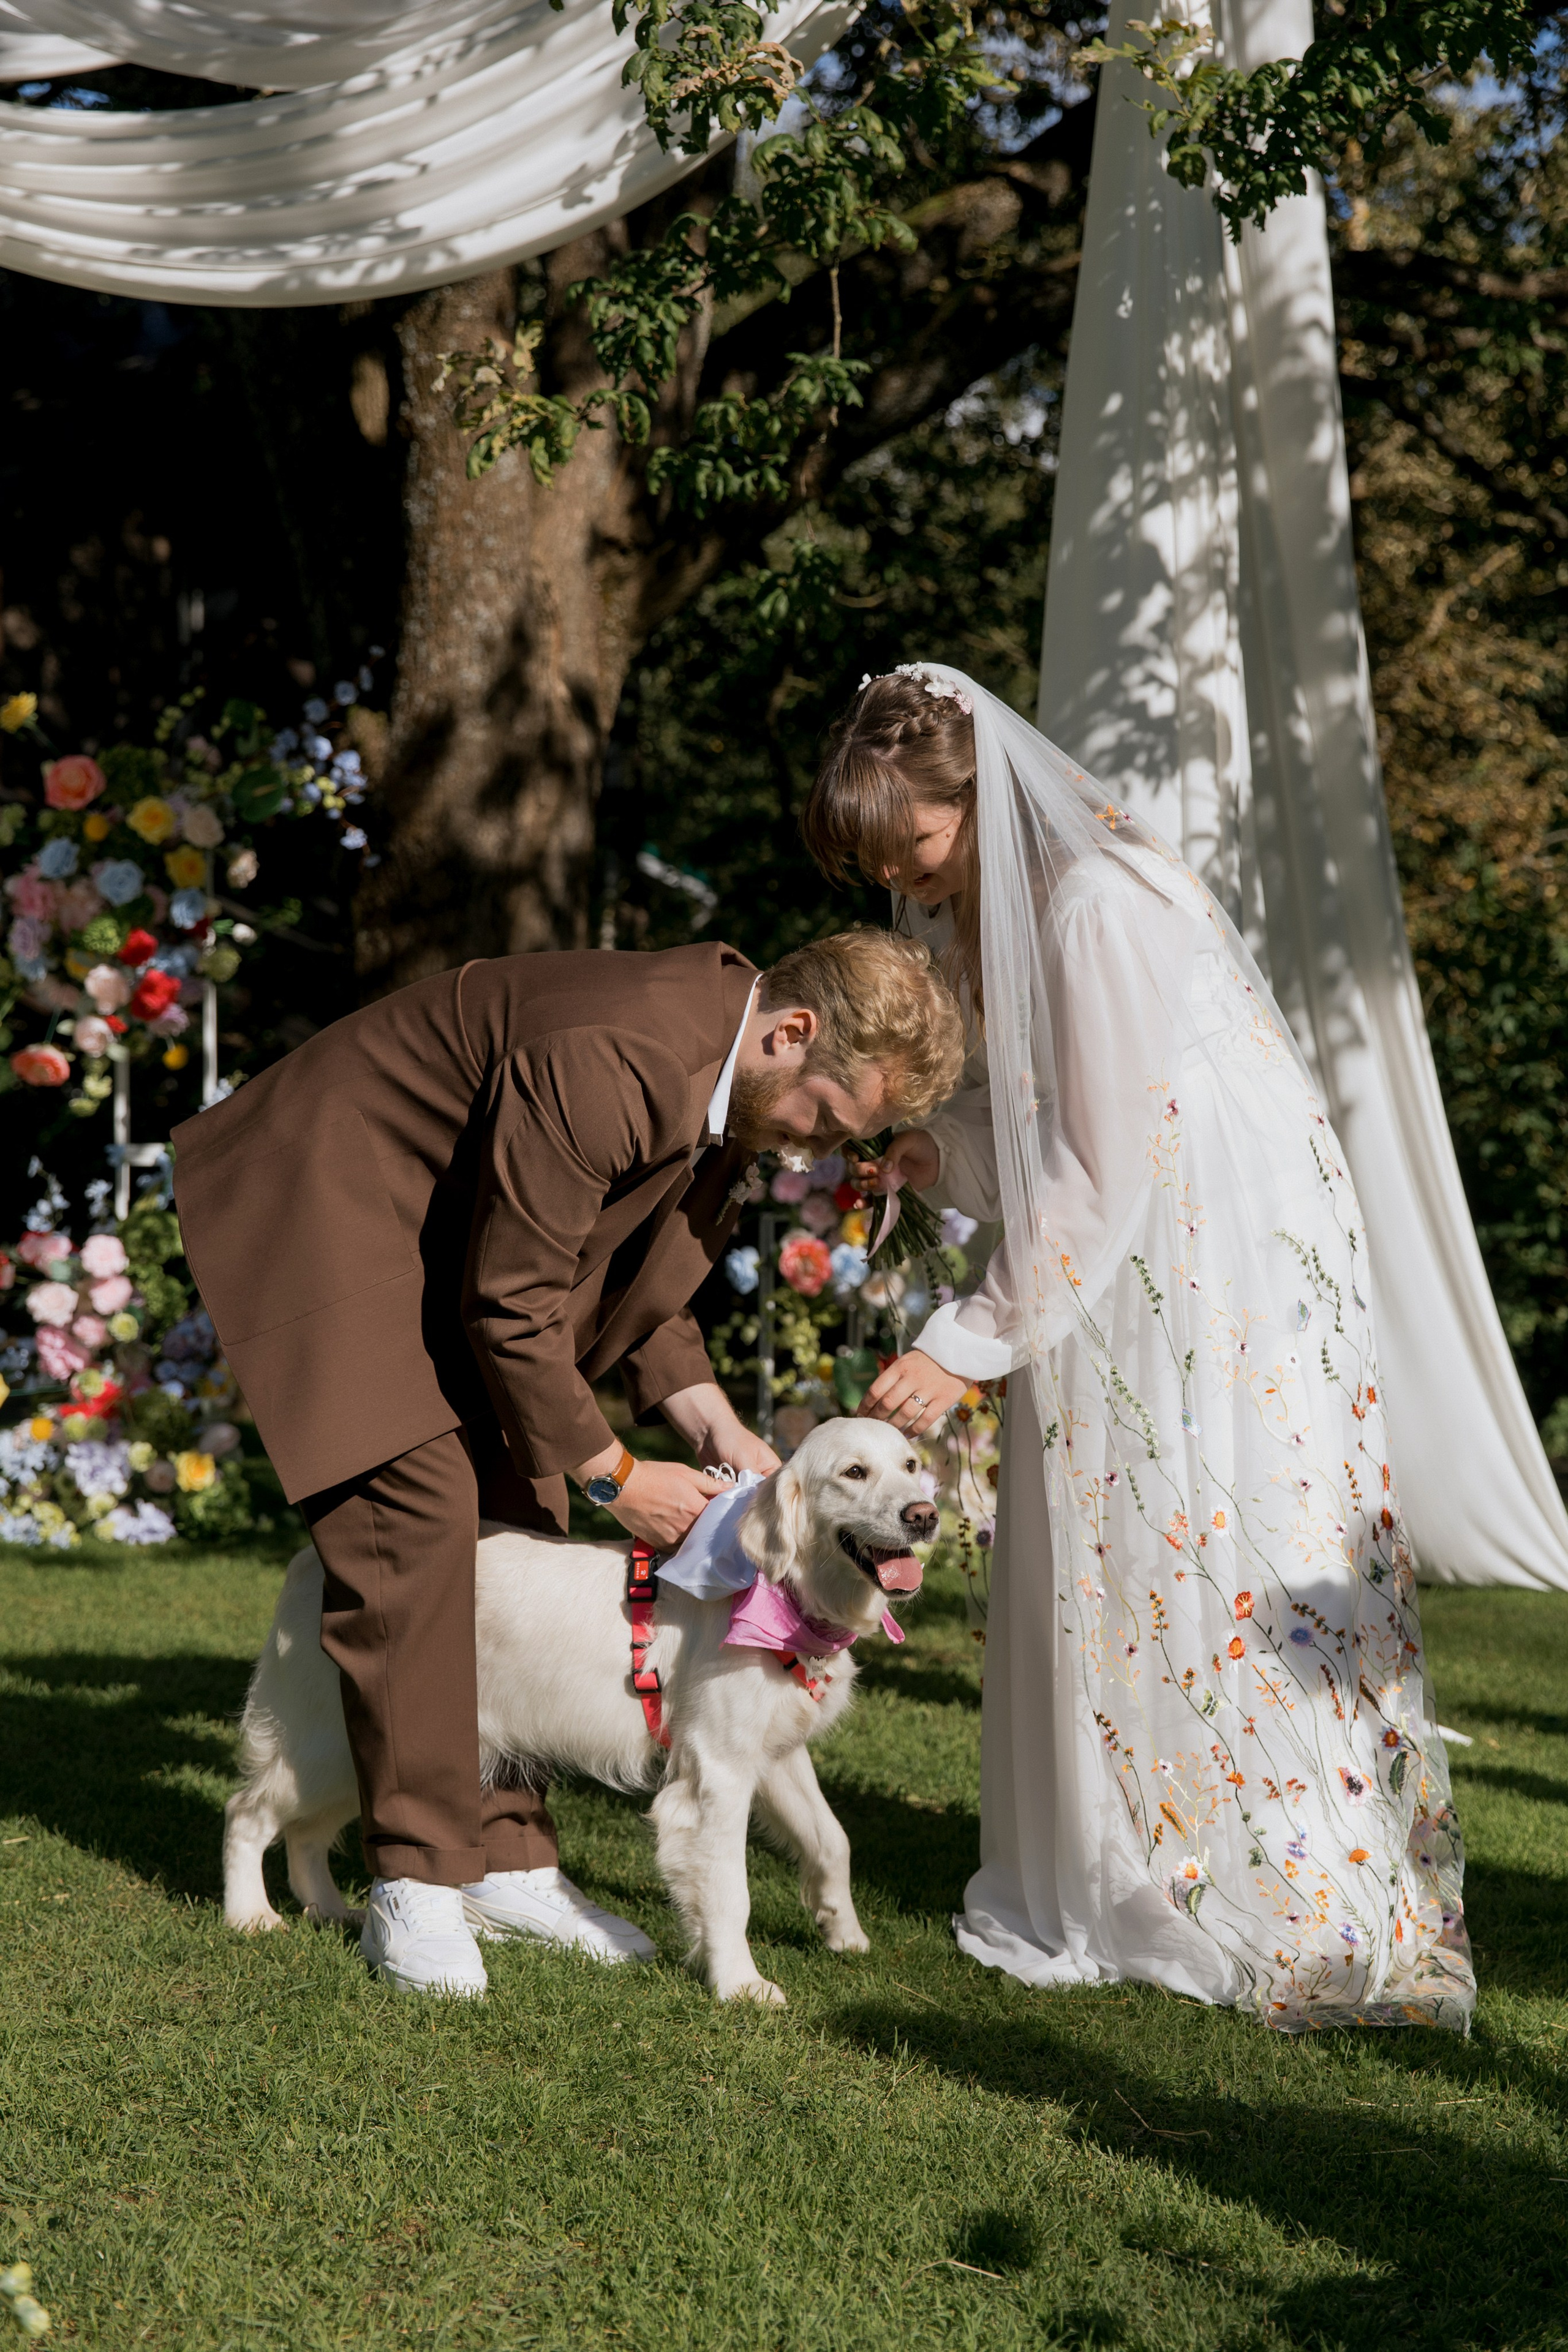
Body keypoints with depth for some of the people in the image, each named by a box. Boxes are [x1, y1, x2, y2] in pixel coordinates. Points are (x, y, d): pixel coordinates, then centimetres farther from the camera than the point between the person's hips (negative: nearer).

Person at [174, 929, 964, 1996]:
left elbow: (635, 1274, 10)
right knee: (419, 1505, -18)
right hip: (323, 1202, -10)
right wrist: (614, 1475, -17)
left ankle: (506, 1857, 12)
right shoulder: (607, 1060, -34)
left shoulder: (730, 1079, -3)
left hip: (448, 1231, 10)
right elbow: (513, 1308, -26)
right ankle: (416, 1882, -11)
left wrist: (711, 1422, -3)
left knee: (514, 1517, 5)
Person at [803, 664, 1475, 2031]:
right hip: (1111, 1269, 9)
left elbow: (1105, 1172, -22)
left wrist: (968, 1348, -19)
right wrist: (922, 1151, -7)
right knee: (1095, 1580, 8)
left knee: (1230, 1572, -7)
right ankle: (1116, 1894, 17)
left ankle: (1327, 1918, 2)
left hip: (1233, 1263, -9)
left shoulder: (1102, 905, -22)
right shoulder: (970, 915, 7)